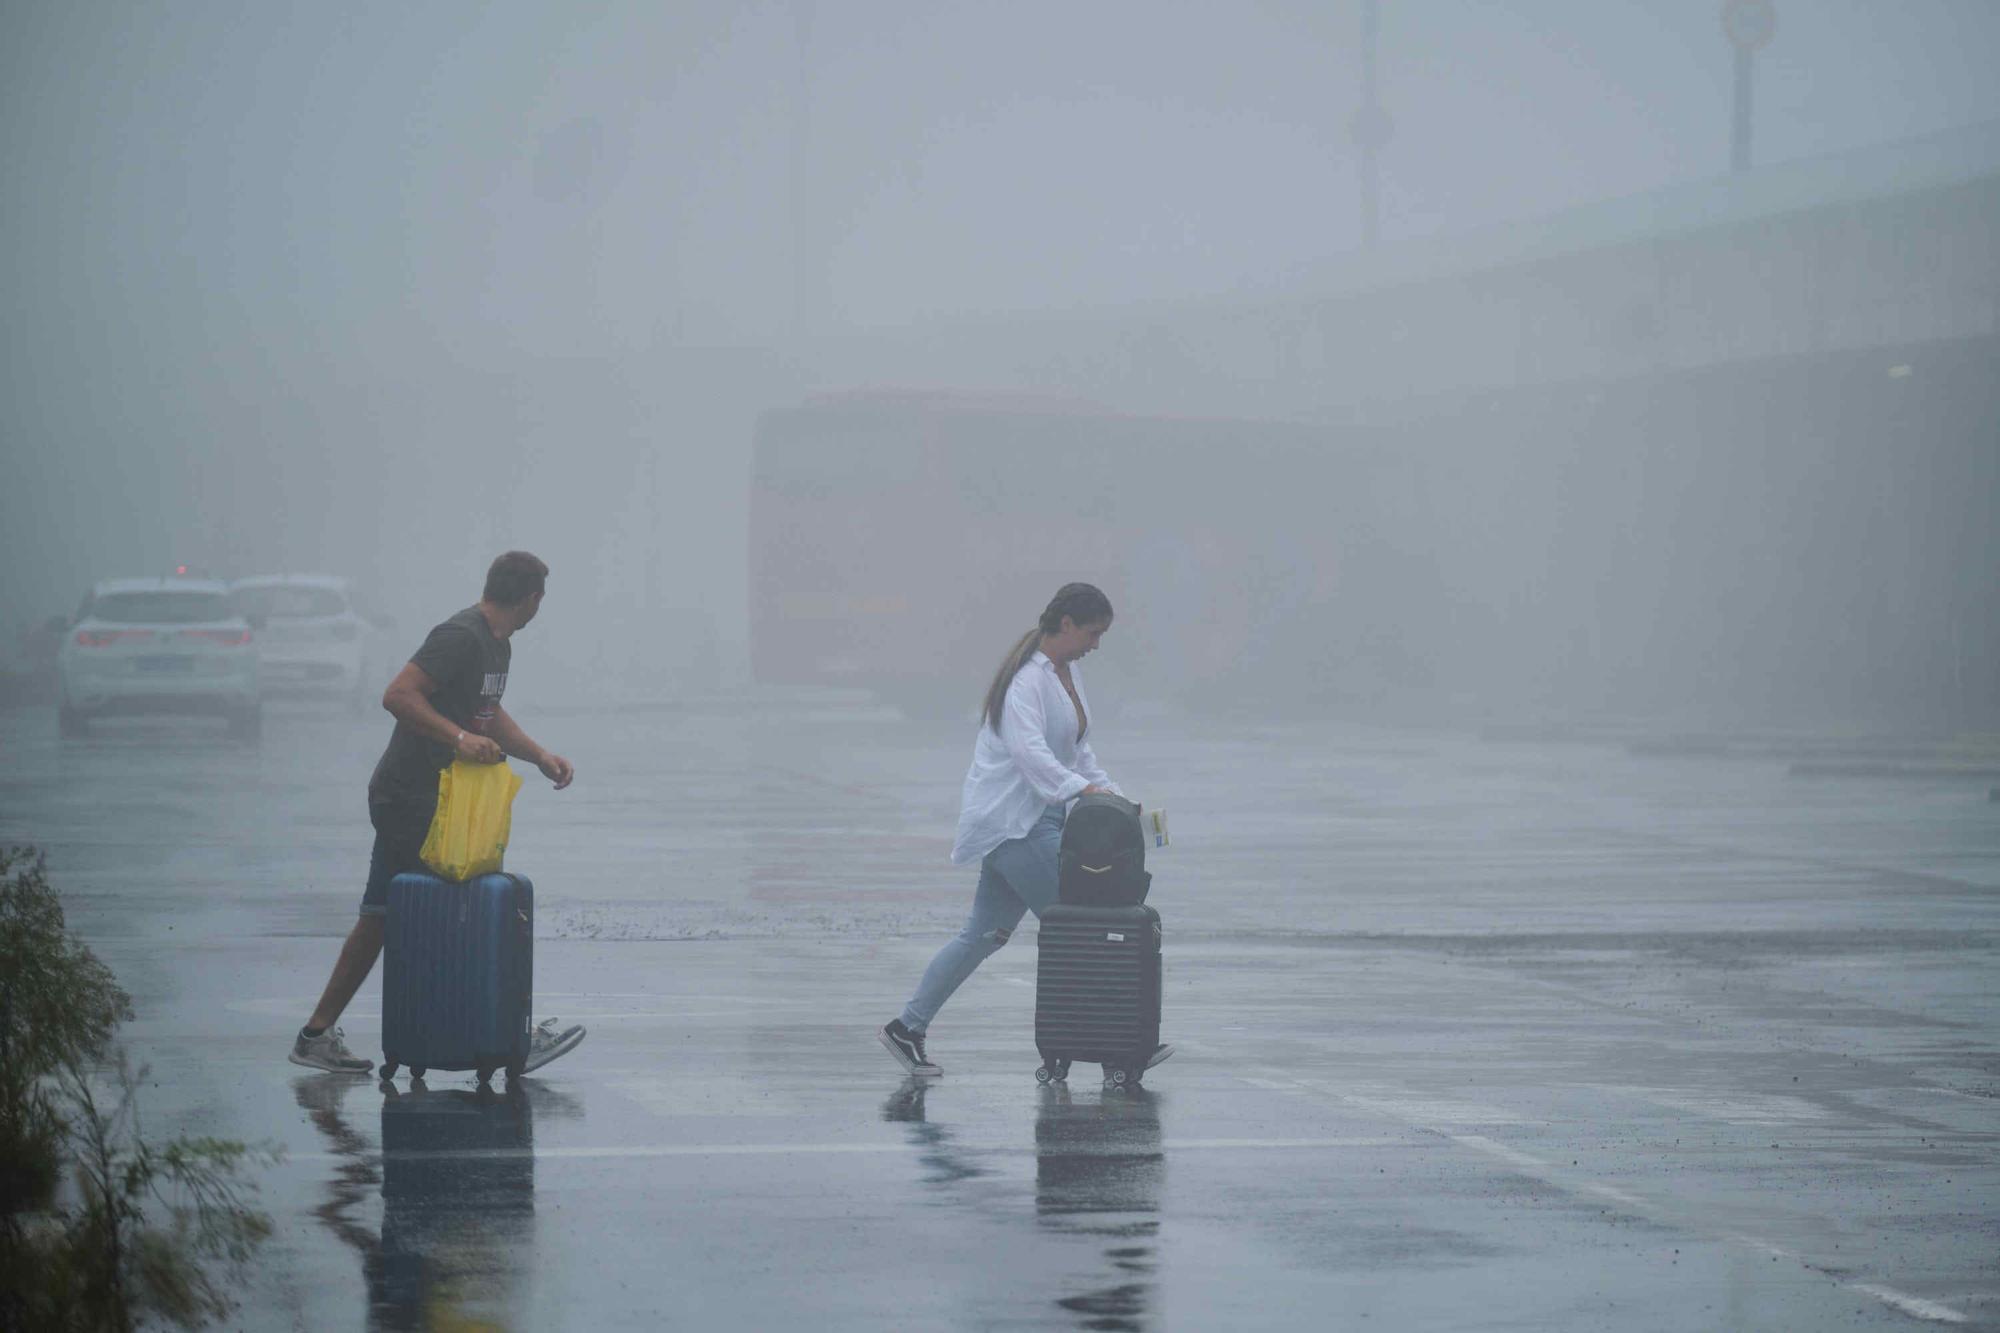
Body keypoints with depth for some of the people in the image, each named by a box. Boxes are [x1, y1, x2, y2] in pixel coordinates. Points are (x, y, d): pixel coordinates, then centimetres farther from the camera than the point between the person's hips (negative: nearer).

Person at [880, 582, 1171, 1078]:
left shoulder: (1066, 674, 15)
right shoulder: (1026, 678, -17)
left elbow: (1078, 751, 23)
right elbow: (1028, 749, -30)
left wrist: (1111, 793, 10)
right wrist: (1081, 789, -41)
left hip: (1039, 815, 10)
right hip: (1011, 821, -10)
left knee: (986, 933, 11)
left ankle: (908, 1028, 16)